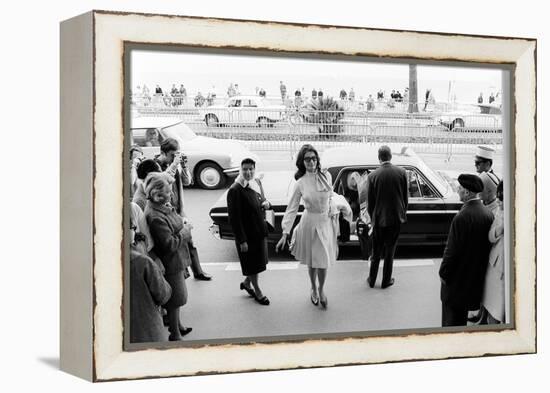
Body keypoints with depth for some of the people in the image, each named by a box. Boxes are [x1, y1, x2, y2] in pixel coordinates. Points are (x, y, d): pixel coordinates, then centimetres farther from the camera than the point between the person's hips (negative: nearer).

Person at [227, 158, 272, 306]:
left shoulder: (256, 182, 2)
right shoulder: (235, 190, -22)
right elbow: (234, 218, -21)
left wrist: (266, 203, -6)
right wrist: (242, 240, -21)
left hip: (260, 231, 7)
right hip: (247, 234, -7)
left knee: (259, 260, 20)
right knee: (252, 264, 10)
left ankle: (246, 283, 44)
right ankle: (257, 292, 29)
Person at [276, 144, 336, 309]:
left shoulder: (326, 176, -5)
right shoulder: (300, 183, -10)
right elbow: (292, 208, -7)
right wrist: (285, 234, -11)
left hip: (326, 223, 1)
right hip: (309, 223, -1)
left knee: (323, 261, 1)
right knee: (311, 261, 10)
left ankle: (321, 289, 27)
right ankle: (314, 288, 35)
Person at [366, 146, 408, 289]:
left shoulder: (373, 176, -11)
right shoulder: (401, 173, -9)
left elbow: (370, 201, -3)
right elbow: (406, 197, -1)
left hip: (379, 219, 0)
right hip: (396, 218, 1)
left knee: (376, 252, 14)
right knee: (390, 251, 12)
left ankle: (372, 280, 24)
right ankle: (386, 281, 20)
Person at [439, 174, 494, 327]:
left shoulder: (461, 218, -26)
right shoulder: (488, 214, -4)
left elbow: (452, 251, -21)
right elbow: (488, 244, 5)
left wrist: (443, 273, -9)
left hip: (457, 277, -7)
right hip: (476, 277, 7)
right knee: (462, 315, 22)